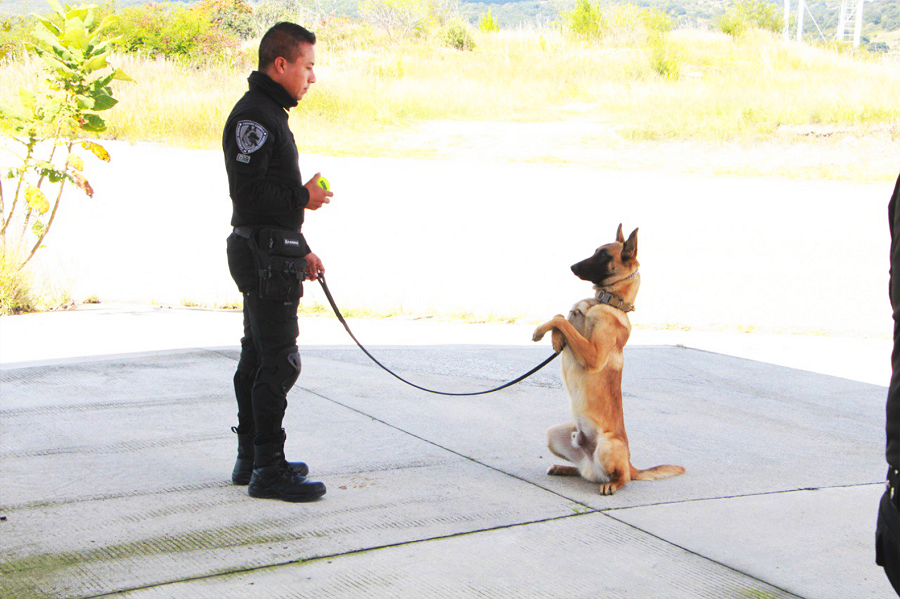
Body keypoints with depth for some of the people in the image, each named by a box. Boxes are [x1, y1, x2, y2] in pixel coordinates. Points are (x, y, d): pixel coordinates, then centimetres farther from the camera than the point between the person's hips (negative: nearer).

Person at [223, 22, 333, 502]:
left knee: (258, 359, 15)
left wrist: (299, 250, 24)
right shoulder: (252, 116, -15)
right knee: (278, 363, -9)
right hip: (265, 259, -11)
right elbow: (249, 191, -23)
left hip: (271, 253, 11)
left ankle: (251, 459, 23)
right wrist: (304, 197, -13)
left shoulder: (269, 114, 19)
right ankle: (268, 471, -6)